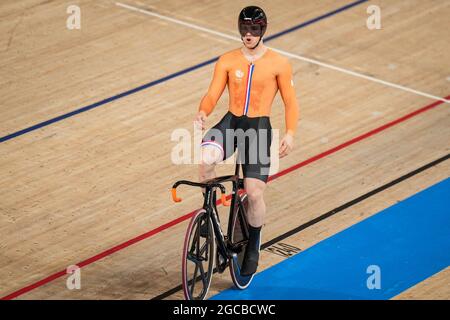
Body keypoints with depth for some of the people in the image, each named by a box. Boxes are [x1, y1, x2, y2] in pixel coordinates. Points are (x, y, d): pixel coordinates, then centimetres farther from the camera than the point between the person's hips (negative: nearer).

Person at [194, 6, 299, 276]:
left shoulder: (279, 64, 0)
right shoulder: (227, 61, 5)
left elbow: (290, 102, 4)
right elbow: (213, 95, 0)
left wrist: (290, 134, -11)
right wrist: (203, 113, -23)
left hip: (259, 127, -1)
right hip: (230, 123, 1)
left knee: (254, 192, -10)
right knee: (206, 158, -31)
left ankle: (253, 245, 17)